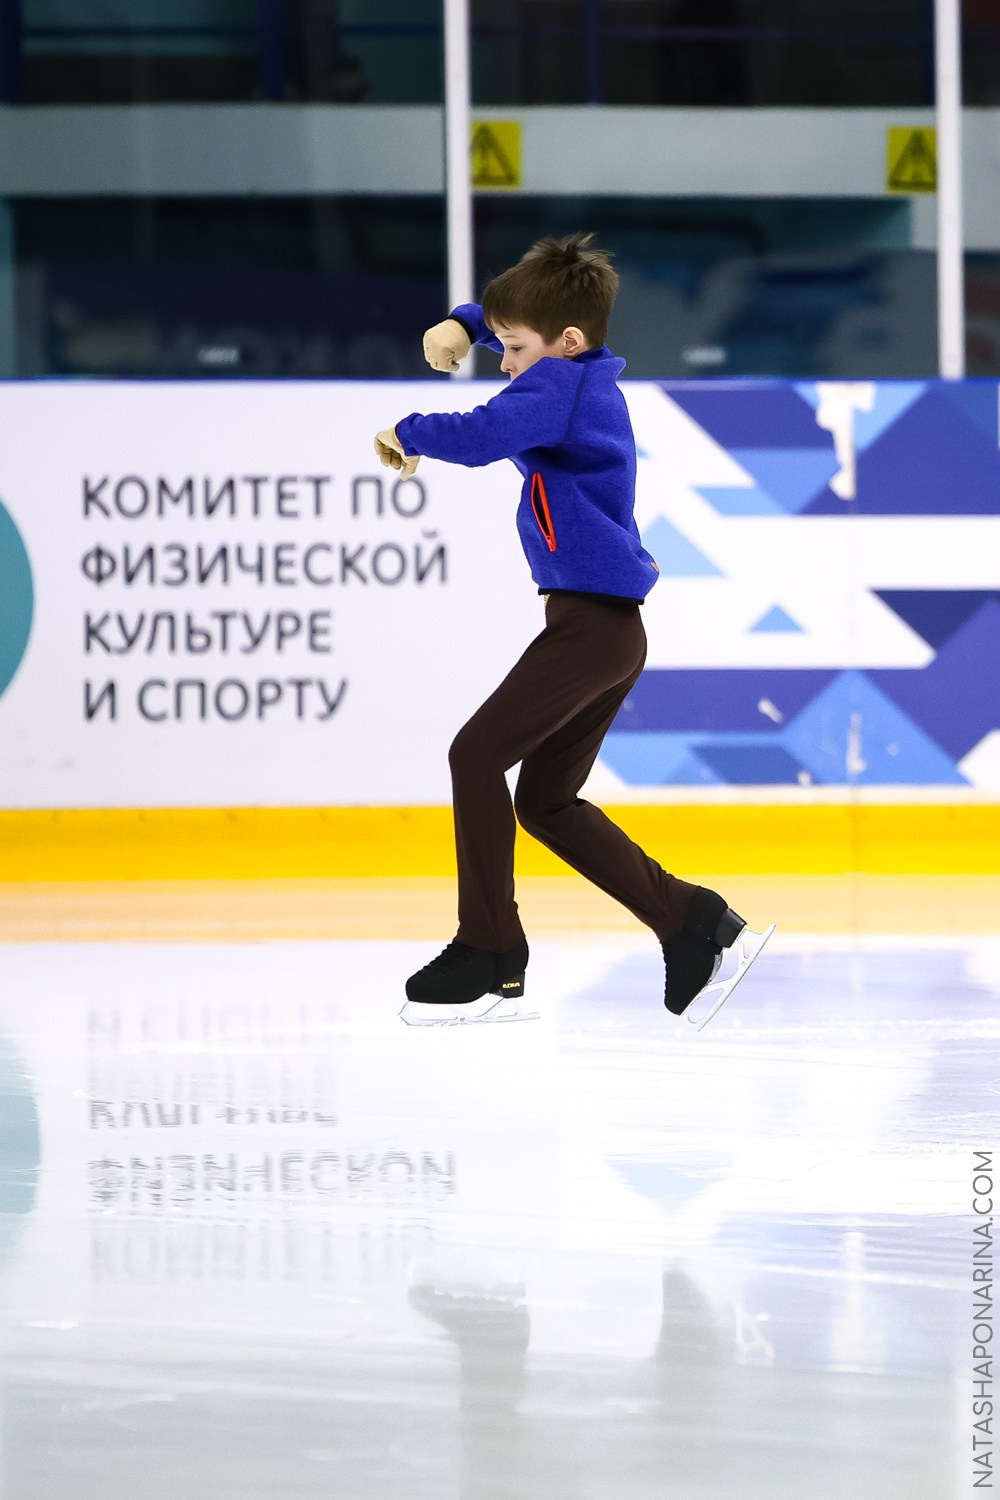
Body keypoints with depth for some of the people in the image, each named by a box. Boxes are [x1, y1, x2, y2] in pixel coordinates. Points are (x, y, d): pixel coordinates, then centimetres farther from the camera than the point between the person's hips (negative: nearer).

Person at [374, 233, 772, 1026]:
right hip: (609, 630, 11)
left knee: (476, 755, -11)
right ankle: (693, 922, 16)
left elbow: (481, 435, -31)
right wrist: (463, 326, 16)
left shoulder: (561, 385, -15)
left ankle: (490, 953, -8)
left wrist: (407, 434, -12)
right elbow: (527, 320, 35)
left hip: (591, 622, -11)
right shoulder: (586, 372, 15)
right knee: (545, 799, 14)